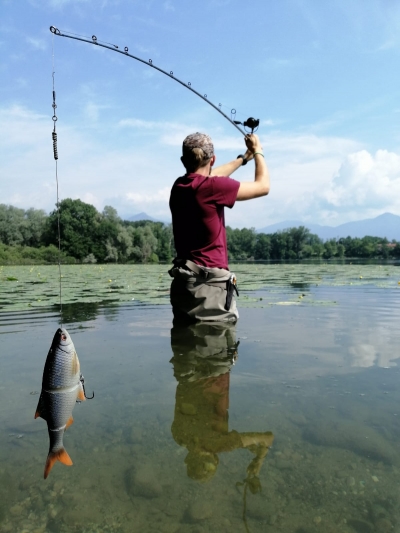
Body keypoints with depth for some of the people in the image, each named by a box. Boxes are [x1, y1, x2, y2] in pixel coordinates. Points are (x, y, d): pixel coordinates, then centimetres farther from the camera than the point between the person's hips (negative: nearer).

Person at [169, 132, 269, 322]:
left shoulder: (179, 186, 8)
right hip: (209, 285, -8)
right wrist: (258, 152, 16)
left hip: (185, 282, 8)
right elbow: (263, 186, -1)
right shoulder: (210, 187, -14)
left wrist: (243, 158, 40)